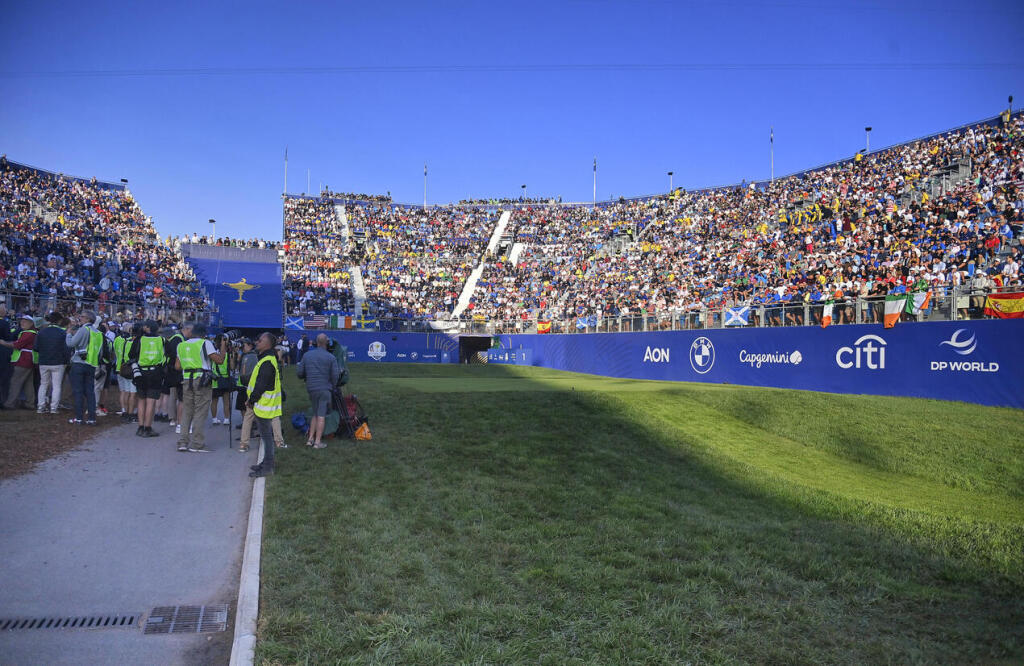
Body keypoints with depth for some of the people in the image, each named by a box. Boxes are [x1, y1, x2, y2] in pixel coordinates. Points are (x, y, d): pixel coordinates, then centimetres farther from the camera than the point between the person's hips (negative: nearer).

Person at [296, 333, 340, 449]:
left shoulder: (306, 355, 5)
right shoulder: (331, 358, -5)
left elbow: (300, 374, 7)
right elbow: (335, 376, -6)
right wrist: (332, 387, 12)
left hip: (311, 388, 4)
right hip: (325, 388, -4)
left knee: (315, 414, 18)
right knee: (321, 416, -1)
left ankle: (310, 439, 15)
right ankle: (317, 442, 0)